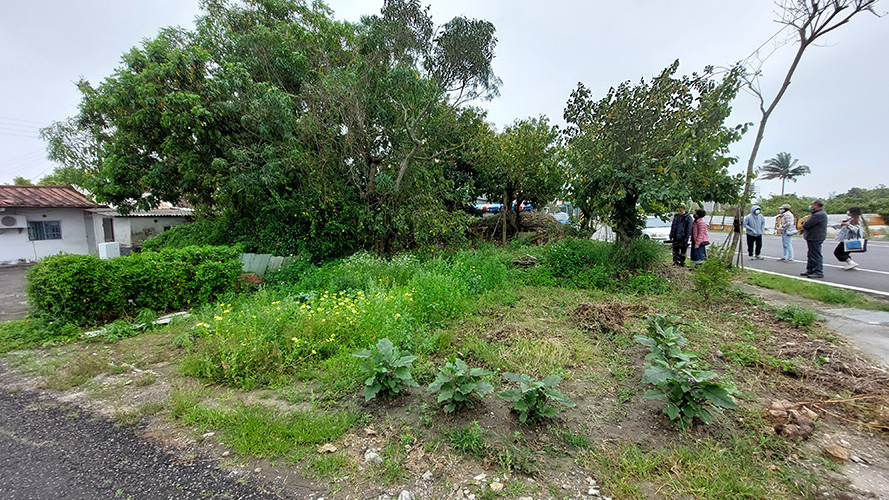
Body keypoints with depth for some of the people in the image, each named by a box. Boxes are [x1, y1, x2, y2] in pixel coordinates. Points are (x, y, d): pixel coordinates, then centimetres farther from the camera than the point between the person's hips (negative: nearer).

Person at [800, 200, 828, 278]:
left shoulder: (818, 215, -20)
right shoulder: (820, 213, 18)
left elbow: (806, 225, -21)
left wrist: (805, 223, -1)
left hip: (815, 239, -11)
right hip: (813, 237, 11)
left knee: (816, 256, -6)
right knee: (811, 255, 17)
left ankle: (818, 272, -2)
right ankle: (810, 270, 24)